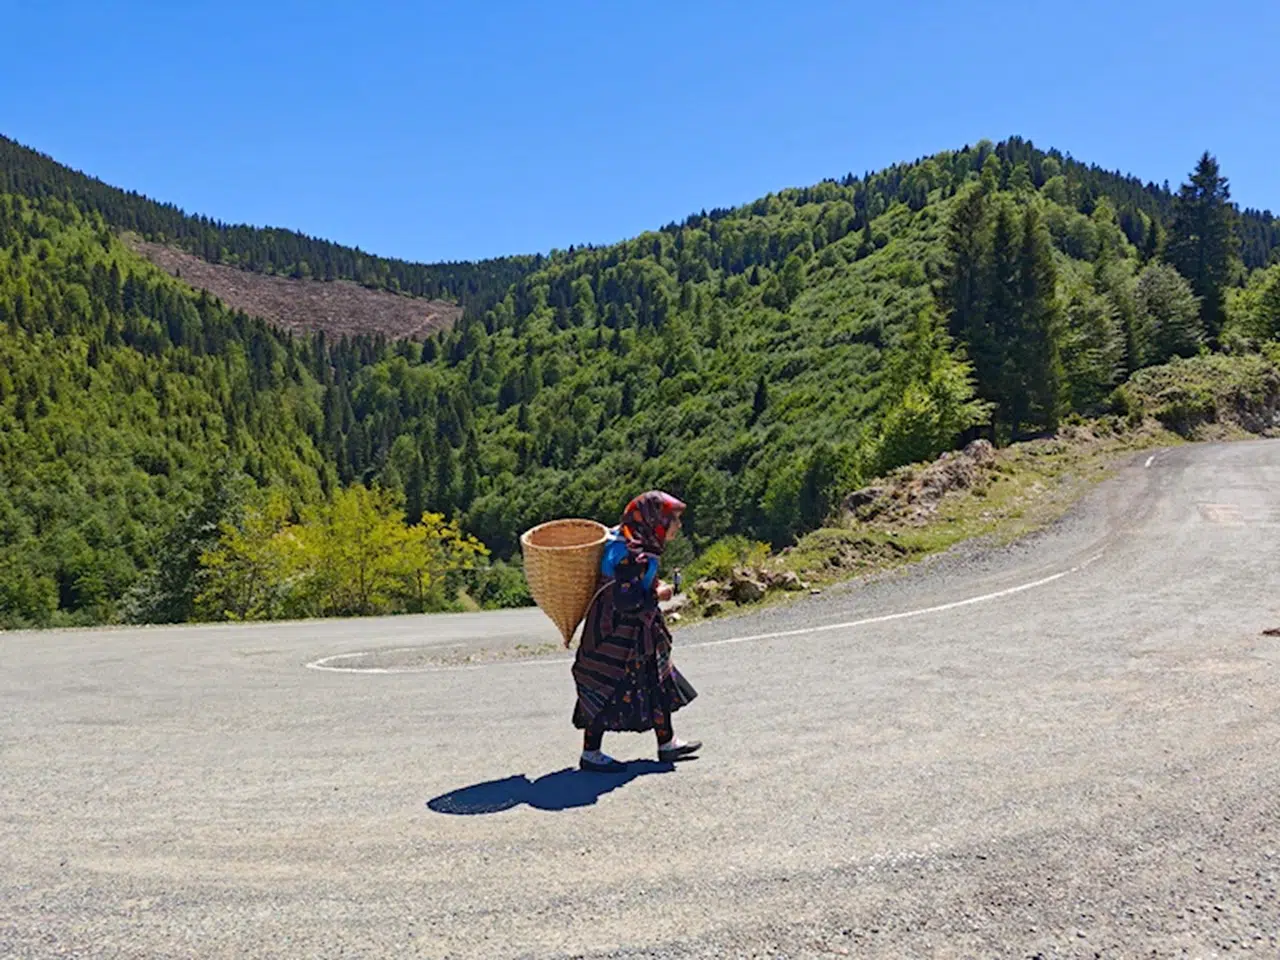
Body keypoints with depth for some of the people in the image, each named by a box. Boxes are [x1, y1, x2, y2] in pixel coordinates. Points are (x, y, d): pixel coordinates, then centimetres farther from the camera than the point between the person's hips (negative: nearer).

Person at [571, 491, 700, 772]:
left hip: (638, 636, 11)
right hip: (616, 637, -11)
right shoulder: (634, 557, -27)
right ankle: (590, 754, 15)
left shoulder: (638, 548, 5)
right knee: (608, 693, 1)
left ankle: (667, 744, 30)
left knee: (658, 685, 17)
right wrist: (657, 595, -18)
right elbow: (625, 601, -29)